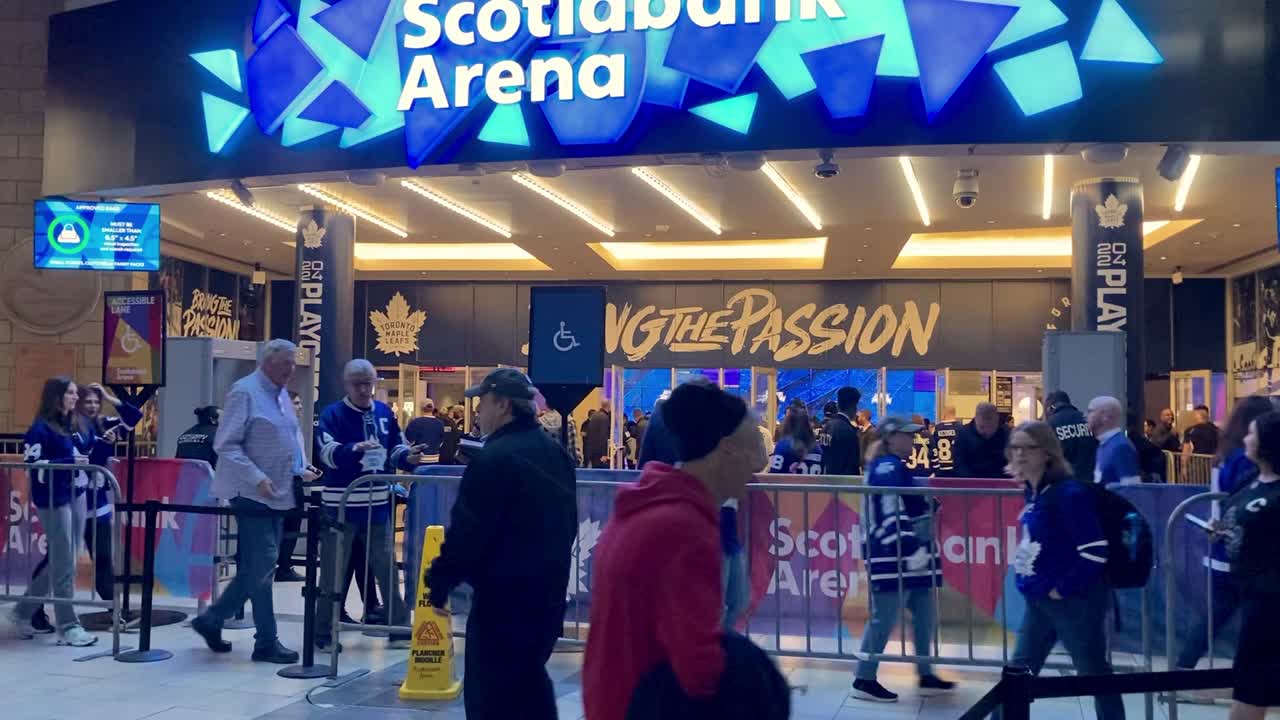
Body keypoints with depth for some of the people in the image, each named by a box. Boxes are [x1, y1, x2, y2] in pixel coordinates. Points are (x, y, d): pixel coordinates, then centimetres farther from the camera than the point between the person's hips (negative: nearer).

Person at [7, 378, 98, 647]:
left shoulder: (72, 427, 13)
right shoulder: (40, 428, -10)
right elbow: (32, 465, -16)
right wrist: (69, 462, -21)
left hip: (76, 497, 8)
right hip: (53, 501, -8)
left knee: (59, 563, 14)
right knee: (64, 565, -4)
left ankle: (23, 612, 29)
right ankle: (68, 627, 3)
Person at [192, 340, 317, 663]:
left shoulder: (282, 395, 15)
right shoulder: (245, 392, -11)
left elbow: (293, 437, 24)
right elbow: (226, 445, -15)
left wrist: (300, 469, 6)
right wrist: (257, 478, -22)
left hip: (277, 495, 9)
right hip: (252, 494, -9)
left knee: (255, 567, 12)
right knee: (263, 565, -7)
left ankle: (211, 620, 26)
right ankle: (266, 642, 0)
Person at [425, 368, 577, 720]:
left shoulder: (496, 457, -18)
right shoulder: (554, 452, 10)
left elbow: (468, 531, -19)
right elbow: (568, 523, 19)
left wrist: (441, 580, -9)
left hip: (504, 592, -9)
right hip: (548, 587, 9)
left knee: (490, 690, -1)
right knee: (530, 675, 22)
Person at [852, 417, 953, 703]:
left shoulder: (896, 467, 18)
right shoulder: (888, 468, -15)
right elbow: (891, 516, -23)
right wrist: (911, 550, -26)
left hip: (909, 555, 11)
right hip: (894, 558, -11)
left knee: (925, 615, 14)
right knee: (885, 618, -8)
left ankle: (926, 675, 23)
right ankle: (864, 680, -2)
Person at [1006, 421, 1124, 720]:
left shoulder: (1069, 493, -20)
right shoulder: (1033, 491, 6)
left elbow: (1095, 552, -23)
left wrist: (1062, 589, -16)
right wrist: (1036, 585, 12)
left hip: (1074, 600, -8)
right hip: (1039, 600, 9)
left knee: (1095, 676, 7)